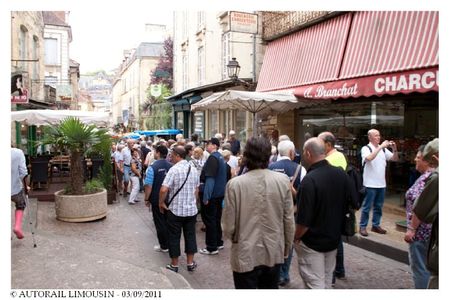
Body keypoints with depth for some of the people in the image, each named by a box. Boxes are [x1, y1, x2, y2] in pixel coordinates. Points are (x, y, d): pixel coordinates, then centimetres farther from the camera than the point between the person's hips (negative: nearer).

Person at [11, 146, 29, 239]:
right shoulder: (18, 152, -9)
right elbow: (23, 172, -15)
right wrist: (25, 187, -3)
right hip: (16, 188, -1)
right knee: (20, 206, 25)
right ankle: (17, 227, 6)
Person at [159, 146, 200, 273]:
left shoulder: (174, 169, -16)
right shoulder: (193, 169, 2)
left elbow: (164, 190, -22)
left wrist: (161, 203, -6)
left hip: (175, 210, -5)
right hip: (192, 209, 5)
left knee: (174, 237, 10)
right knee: (190, 235, 15)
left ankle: (174, 265, 21)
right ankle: (190, 263, 25)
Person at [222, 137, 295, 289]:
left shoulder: (235, 184, -18)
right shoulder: (283, 180, -11)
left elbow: (229, 226, -14)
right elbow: (289, 221, -4)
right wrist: (286, 248, 12)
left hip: (246, 256, -2)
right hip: (274, 254, 3)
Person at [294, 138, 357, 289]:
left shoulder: (309, 180, -26)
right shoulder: (341, 174, -5)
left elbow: (304, 220, -25)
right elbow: (353, 203, 6)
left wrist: (295, 238, -8)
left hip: (312, 242, -7)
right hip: (333, 238, 7)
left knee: (315, 285, 7)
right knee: (327, 280, 23)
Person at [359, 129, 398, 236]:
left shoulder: (383, 149, 10)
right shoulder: (366, 148, -8)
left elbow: (395, 159, 11)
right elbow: (369, 158, -28)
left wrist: (394, 149, -7)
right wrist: (381, 147, -26)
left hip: (381, 183, 6)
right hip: (370, 184, -6)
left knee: (378, 206, 14)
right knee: (367, 207, 0)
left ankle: (375, 225, 25)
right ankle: (362, 226, 9)